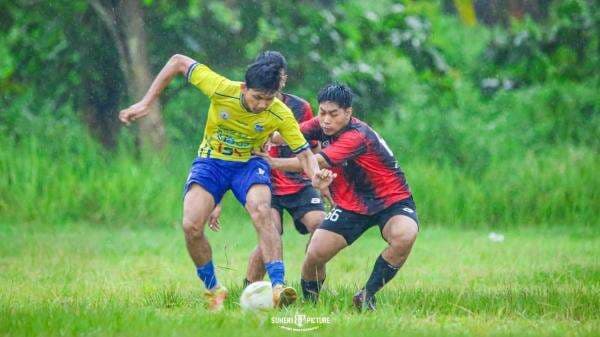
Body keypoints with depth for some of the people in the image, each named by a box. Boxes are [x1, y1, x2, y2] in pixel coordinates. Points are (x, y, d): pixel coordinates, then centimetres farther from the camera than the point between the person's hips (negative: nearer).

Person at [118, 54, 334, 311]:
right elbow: (179, 62, -14)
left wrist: (315, 174, -38)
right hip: (211, 162, 1)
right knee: (191, 225, -19)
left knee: (261, 213, -31)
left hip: (249, 164, 0)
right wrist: (145, 104, -15)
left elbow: (304, 153, -14)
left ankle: (278, 287, -33)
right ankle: (213, 290, 1)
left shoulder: (280, 114, -21)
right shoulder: (221, 90, -25)